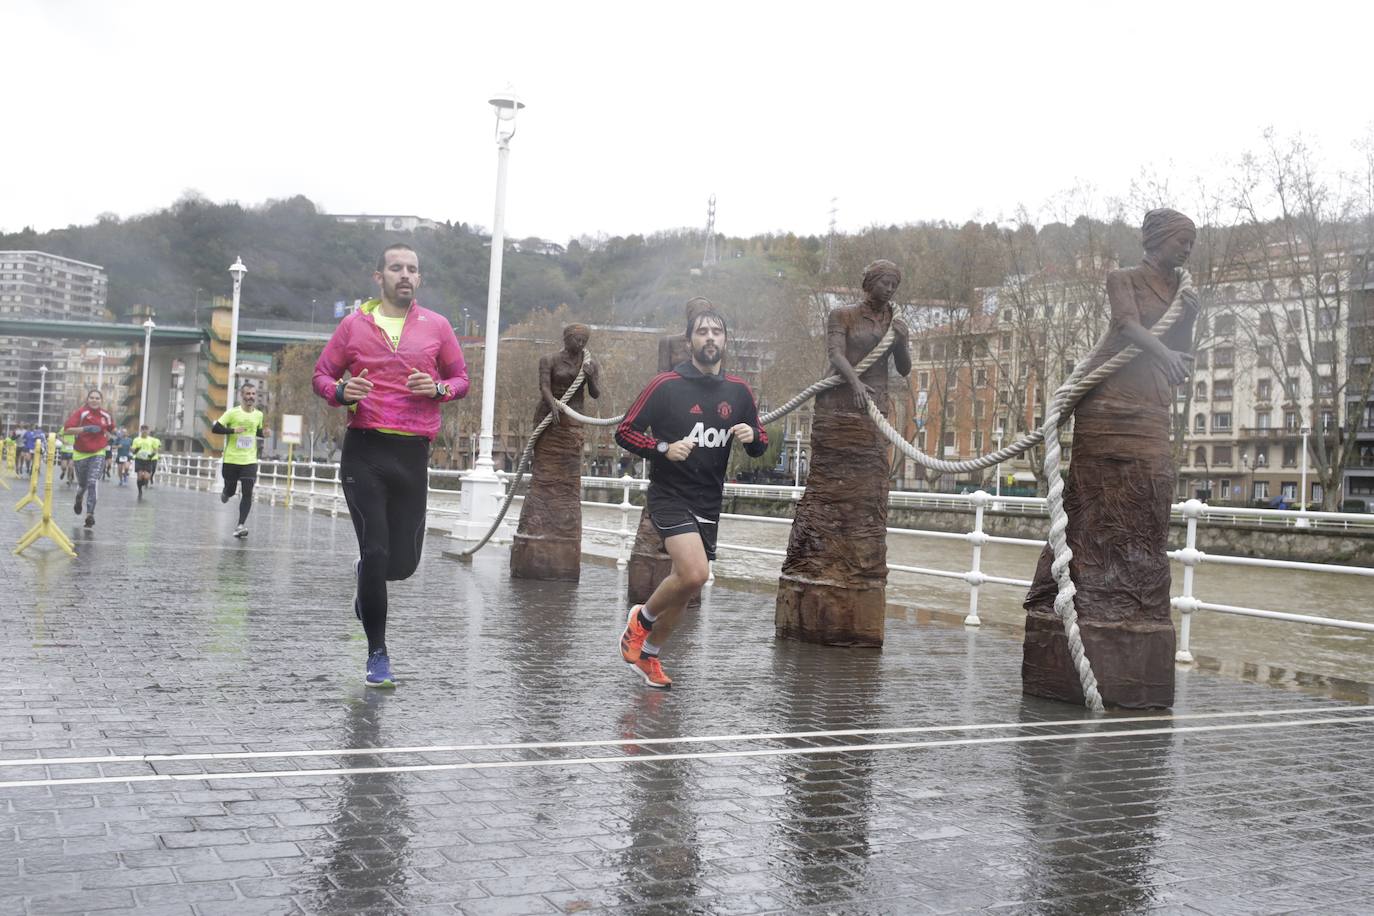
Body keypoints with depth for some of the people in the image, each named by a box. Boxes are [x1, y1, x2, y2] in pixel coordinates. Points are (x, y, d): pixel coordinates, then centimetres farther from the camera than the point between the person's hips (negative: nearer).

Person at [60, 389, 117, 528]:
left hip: (98, 454, 1)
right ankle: (79, 499, 49)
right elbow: (66, 430, -19)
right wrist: (85, 429, -27)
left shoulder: (106, 415, 0)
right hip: (81, 454, -1)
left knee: (93, 483, -15)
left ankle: (90, 514, -15)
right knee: (82, 484, 13)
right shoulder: (80, 413, -11)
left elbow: (110, 429, 23)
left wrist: (107, 438, 8)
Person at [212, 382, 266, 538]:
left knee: (247, 493, -10)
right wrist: (233, 430, -21)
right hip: (231, 460, -2)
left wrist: (263, 436, 2)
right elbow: (215, 428, -10)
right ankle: (225, 493, 49)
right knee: (230, 491, 11)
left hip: (249, 461, 2)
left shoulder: (259, 415, 6)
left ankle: (241, 525, -7)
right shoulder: (232, 412, -7)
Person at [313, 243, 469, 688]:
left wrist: (439, 388, -9)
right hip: (364, 451, -2)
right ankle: (377, 654, 7)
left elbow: (461, 379, 14)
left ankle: (365, 574, 42)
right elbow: (322, 374, 11)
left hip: (413, 453, 2)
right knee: (375, 551, -8)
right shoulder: (354, 325, 4)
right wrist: (341, 392, -12)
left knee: (403, 562, 5)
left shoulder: (436, 326, 7)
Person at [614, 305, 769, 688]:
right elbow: (624, 431, -4)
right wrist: (664, 448, -20)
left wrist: (752, 436, -9)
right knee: (694, 574, -24)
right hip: (670, 495, -5)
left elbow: (760, 446, 14)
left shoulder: (738, 391, 6)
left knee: (687, 588, 10)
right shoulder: (667, 385, -7)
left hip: (708, 503, 5)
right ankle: (641, 618, 5)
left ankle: (647, 654, 31)